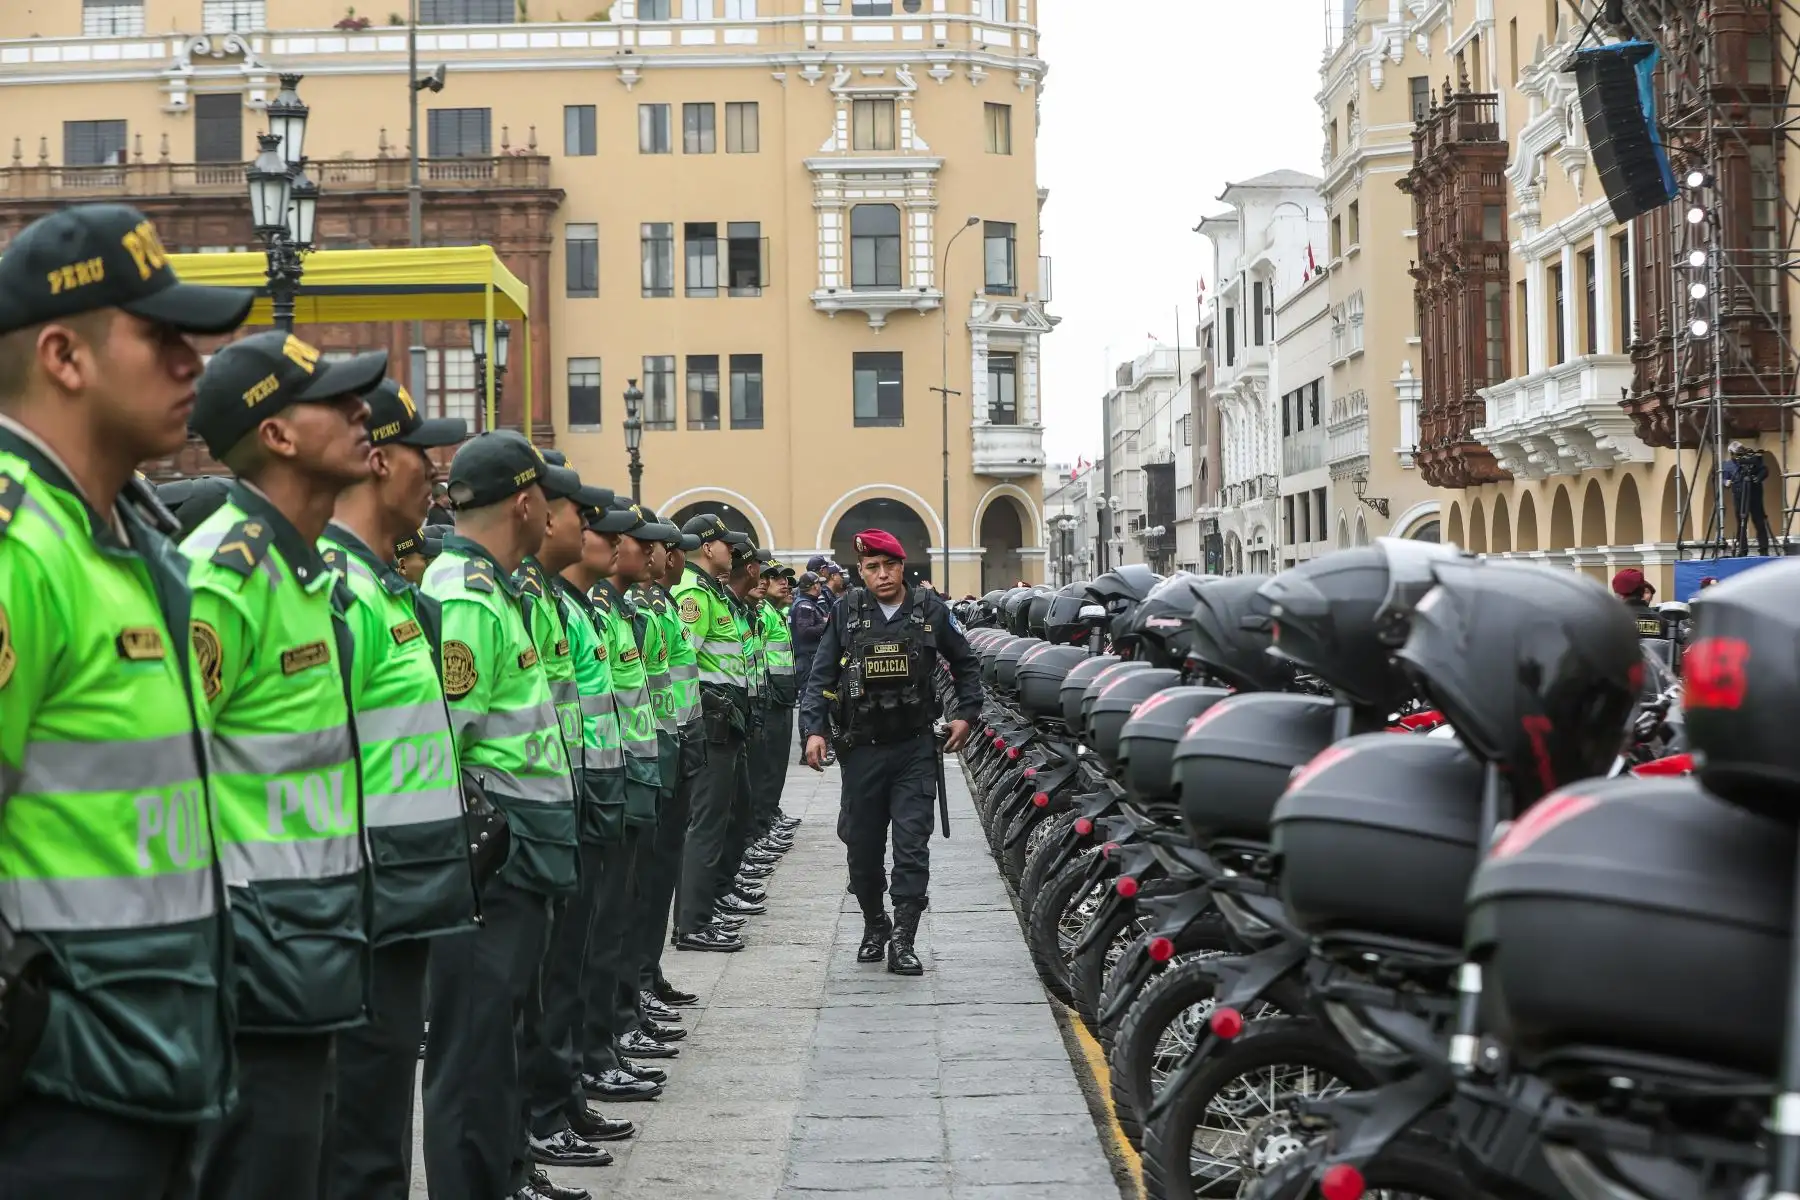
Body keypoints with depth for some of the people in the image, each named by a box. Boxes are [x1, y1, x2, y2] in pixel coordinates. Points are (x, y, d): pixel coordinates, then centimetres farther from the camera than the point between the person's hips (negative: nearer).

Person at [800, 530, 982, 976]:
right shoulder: (846, 612, 1)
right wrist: (813, 730, -10)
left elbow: (966, 664, 16)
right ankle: (874, 925, 29)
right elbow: (821, 676, 1)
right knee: (862, 847, 9)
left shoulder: (930, 609, 2)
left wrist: (966, 714, 9)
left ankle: (902, 940, -6)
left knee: (912, 846, -8)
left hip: (914, 749, -1)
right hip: (862, 749, 1)